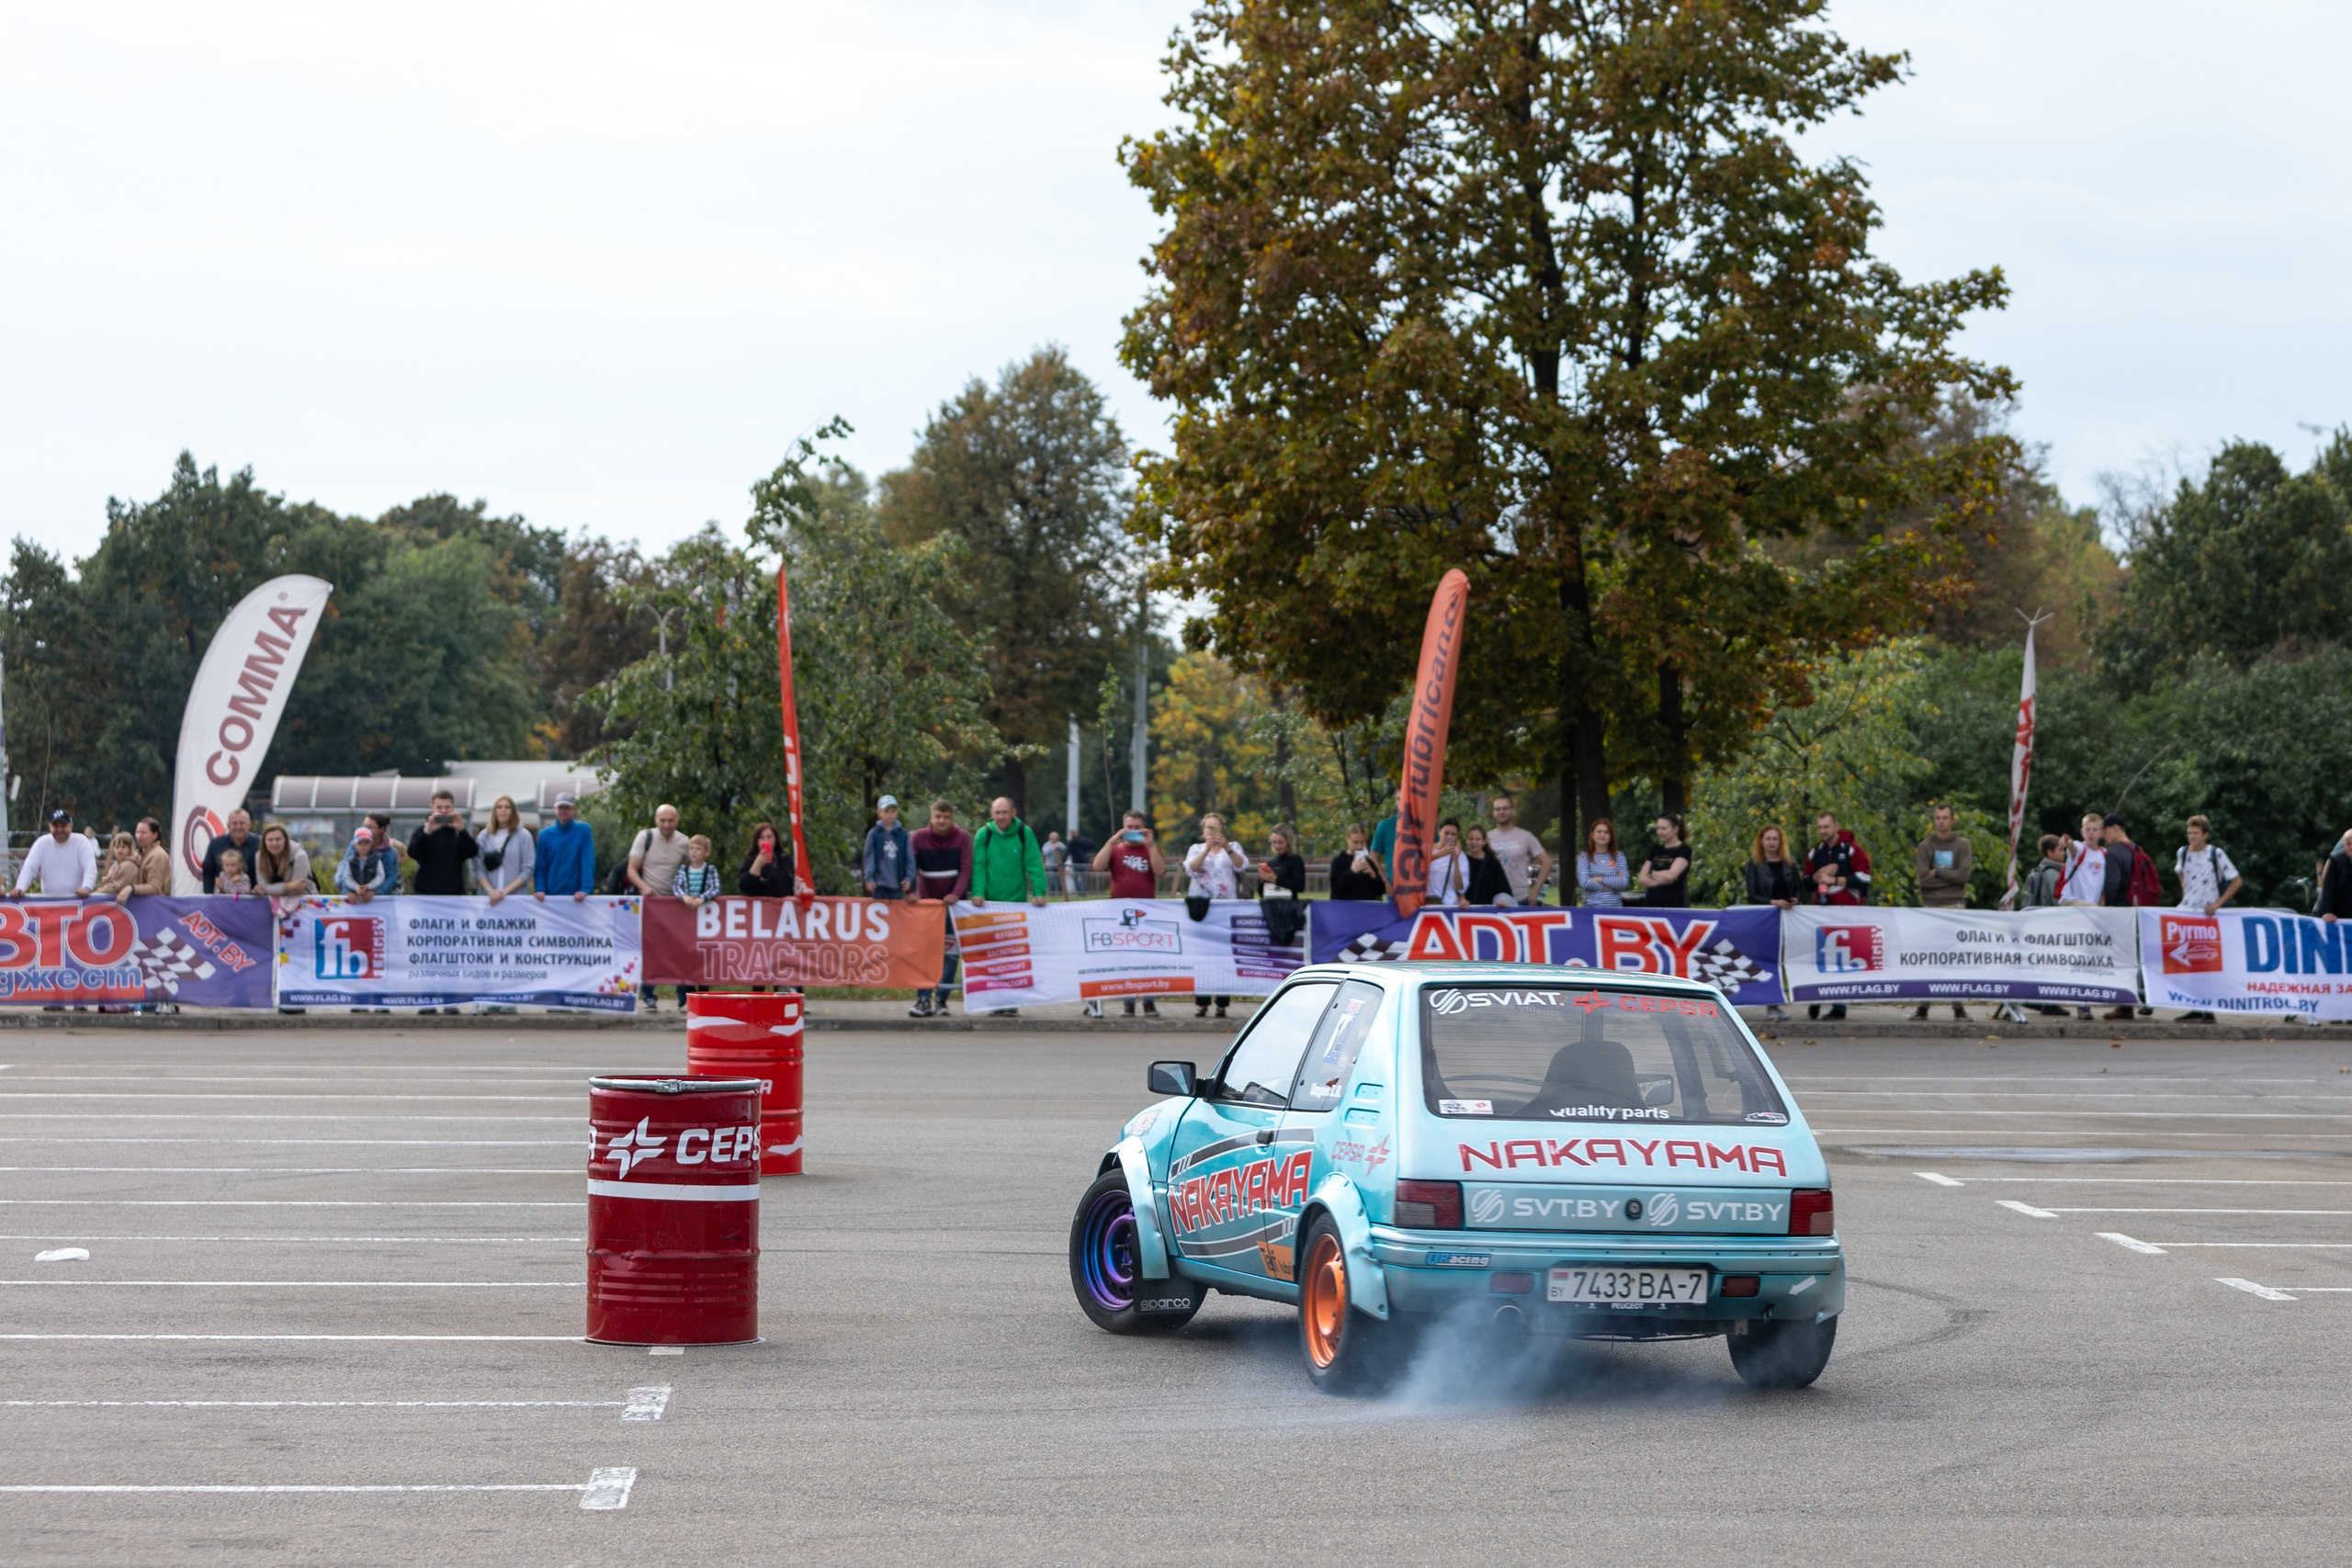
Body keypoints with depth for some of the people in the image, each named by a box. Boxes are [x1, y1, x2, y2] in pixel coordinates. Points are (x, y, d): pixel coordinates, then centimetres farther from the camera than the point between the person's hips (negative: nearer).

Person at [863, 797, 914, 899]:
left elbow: (910, 858, 3)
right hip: (879, 882, -1)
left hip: (897, 883, 1)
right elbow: (869, 857, -4)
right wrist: (869, 878, -12)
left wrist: (909, 877, -6)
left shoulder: (903, 834, 2)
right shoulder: (873, 834, -3)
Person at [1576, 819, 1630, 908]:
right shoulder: (1584, 856, 3)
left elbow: (1624, 882, -4)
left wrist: (1600, 879, -9)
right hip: (1592, 908, -1)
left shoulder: (1619, 856, 8)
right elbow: (1584, 882, -10)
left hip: (1615, 908, 1)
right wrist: (1614, 882, -8)